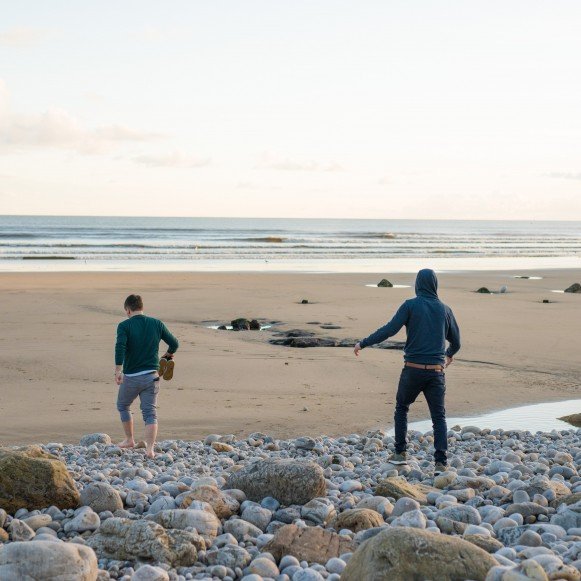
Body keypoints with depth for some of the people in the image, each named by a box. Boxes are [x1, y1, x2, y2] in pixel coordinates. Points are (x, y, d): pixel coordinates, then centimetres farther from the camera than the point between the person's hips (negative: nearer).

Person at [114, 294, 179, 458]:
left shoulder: (124, 326, -6)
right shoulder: (157, 324, 4)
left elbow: (120, 346, -23)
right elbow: (174, 344, 8)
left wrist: (118, 370, -27)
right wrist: (168, 356, 29)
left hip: (130, 377, -2)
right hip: (151, 376, 2)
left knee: (123, 406, 23)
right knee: (150, 413, 3)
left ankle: (129, 440, 32)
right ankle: (150, 449, -10)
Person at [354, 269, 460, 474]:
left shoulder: (410, 305, -4)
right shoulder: (445, 309, 7)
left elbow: (389, 330, -12)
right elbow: (456, 341, 15)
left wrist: (363, 343, -5)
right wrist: (450, 354, 37)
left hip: (413, 369, -2)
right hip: (436, 372, 2)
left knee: (401, 408, 21)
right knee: (439, 417, 5)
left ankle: (400, 453, 19)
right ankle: (441, 462, -8)